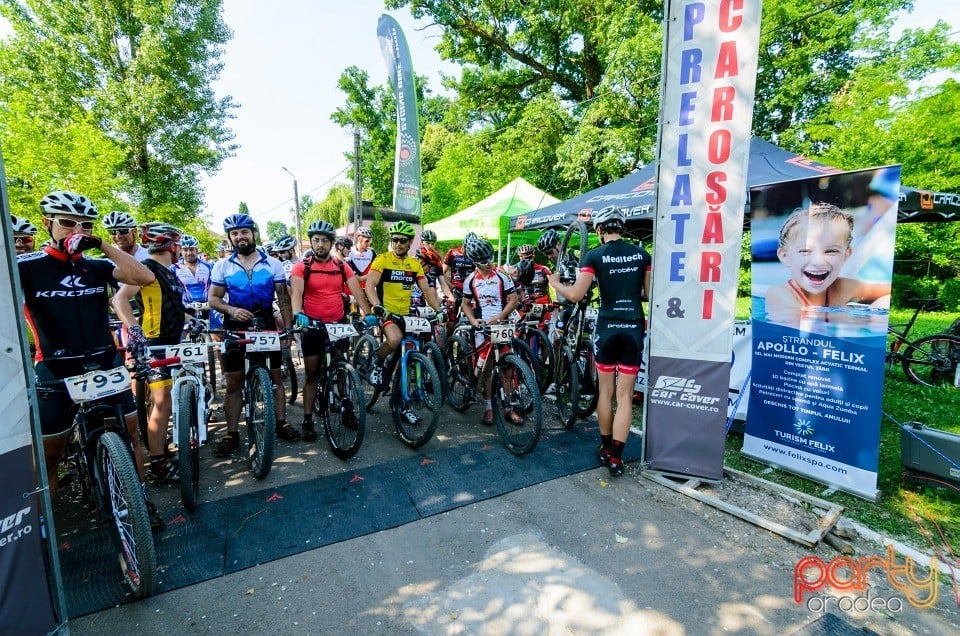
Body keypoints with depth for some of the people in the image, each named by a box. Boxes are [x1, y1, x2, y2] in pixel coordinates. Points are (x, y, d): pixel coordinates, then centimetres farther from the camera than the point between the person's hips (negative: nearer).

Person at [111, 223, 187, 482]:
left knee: (164, 401, 16)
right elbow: (119, 299, -23)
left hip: (170, 343, 10)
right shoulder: (147, 268, -12)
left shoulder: (169, 272, 17)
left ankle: (162, 451, 28)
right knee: (162, 402, -8)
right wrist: (134, 328, -35)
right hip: (153, 344, -10)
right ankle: (158, 465, 0)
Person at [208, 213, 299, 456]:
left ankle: (282, 424, 19)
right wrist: (231, 310, -19)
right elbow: (213, 299, 2)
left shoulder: (273, 264, 0)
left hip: (266, 326, 0)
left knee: (275, 376, 6)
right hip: (235, 327, 0)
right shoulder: (222, 266, 1)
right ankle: (232, 434, 13)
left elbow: (283, 298, 1)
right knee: (234, 383, 4)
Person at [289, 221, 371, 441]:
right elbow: (296, 293, -19)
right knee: (312, 374, 5)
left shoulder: (342, 267, 4)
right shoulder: (302, 267, -4)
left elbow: (356, 291, -5)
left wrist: (367, 312, -21)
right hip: (312, 325, -2)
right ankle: (308, 420, 13)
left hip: (338, 324, 2)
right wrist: (297, 313, -39)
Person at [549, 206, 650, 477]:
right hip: (634, 330, 2)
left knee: (605, 391, 14)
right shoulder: (641, 254, 4)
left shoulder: (595, 255, -6)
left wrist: (554, 282, 7)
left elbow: (575, 295, -11)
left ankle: (605, 449, 26)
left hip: (607, 329, -2)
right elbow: (650, 294, 8)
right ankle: (616, 457, 8)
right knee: (625, 395, 5)